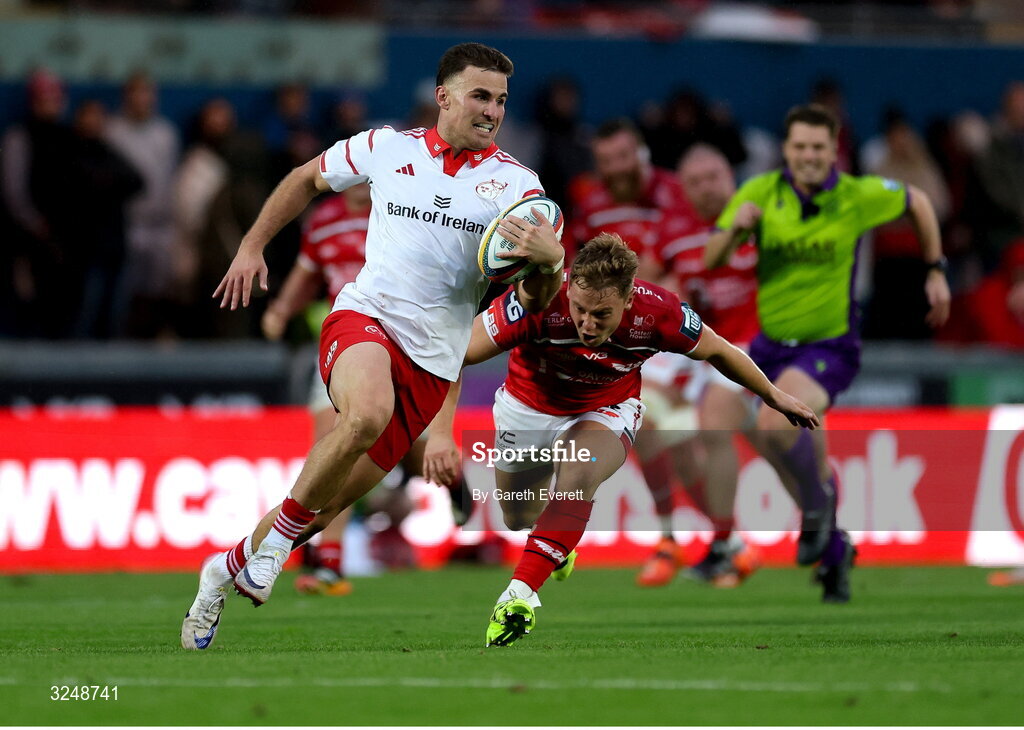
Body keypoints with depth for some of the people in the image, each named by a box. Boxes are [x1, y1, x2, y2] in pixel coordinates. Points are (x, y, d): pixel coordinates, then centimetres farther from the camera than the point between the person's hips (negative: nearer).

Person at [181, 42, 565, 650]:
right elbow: (308, 179, 22)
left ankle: (229, 571, 28)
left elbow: (536, 301, -8)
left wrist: (549, 260, -30)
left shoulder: (515, 183, 1)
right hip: (365, 319, -2)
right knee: (368, 413, -37)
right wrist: (252, 246, 16)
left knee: (330, 501, 4)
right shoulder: (387, 148, 3)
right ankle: (281, 533, -19)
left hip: (431, 363, 2)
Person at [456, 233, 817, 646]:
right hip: (529, 407, 1)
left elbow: (717, 351, -9)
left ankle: (520, 594, -34)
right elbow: (460, 354, -34)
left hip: (606, 411, -1)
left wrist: (773, 396, 5)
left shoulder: (657, 313, -31)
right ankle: (557, 546, 56)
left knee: (577, 480, -33)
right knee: (517, 518, 19)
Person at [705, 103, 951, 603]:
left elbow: (917, 202, 9)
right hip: (770, 346, 4)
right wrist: (735, 227, -30)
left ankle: (817, 502, -5)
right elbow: (712, 261, -10)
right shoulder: (760, 193, -8)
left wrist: (936, 272, 10)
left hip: (828, 349, -4)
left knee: (775, 423, -31)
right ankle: (832, 549, 37)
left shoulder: (858, 197, -11)